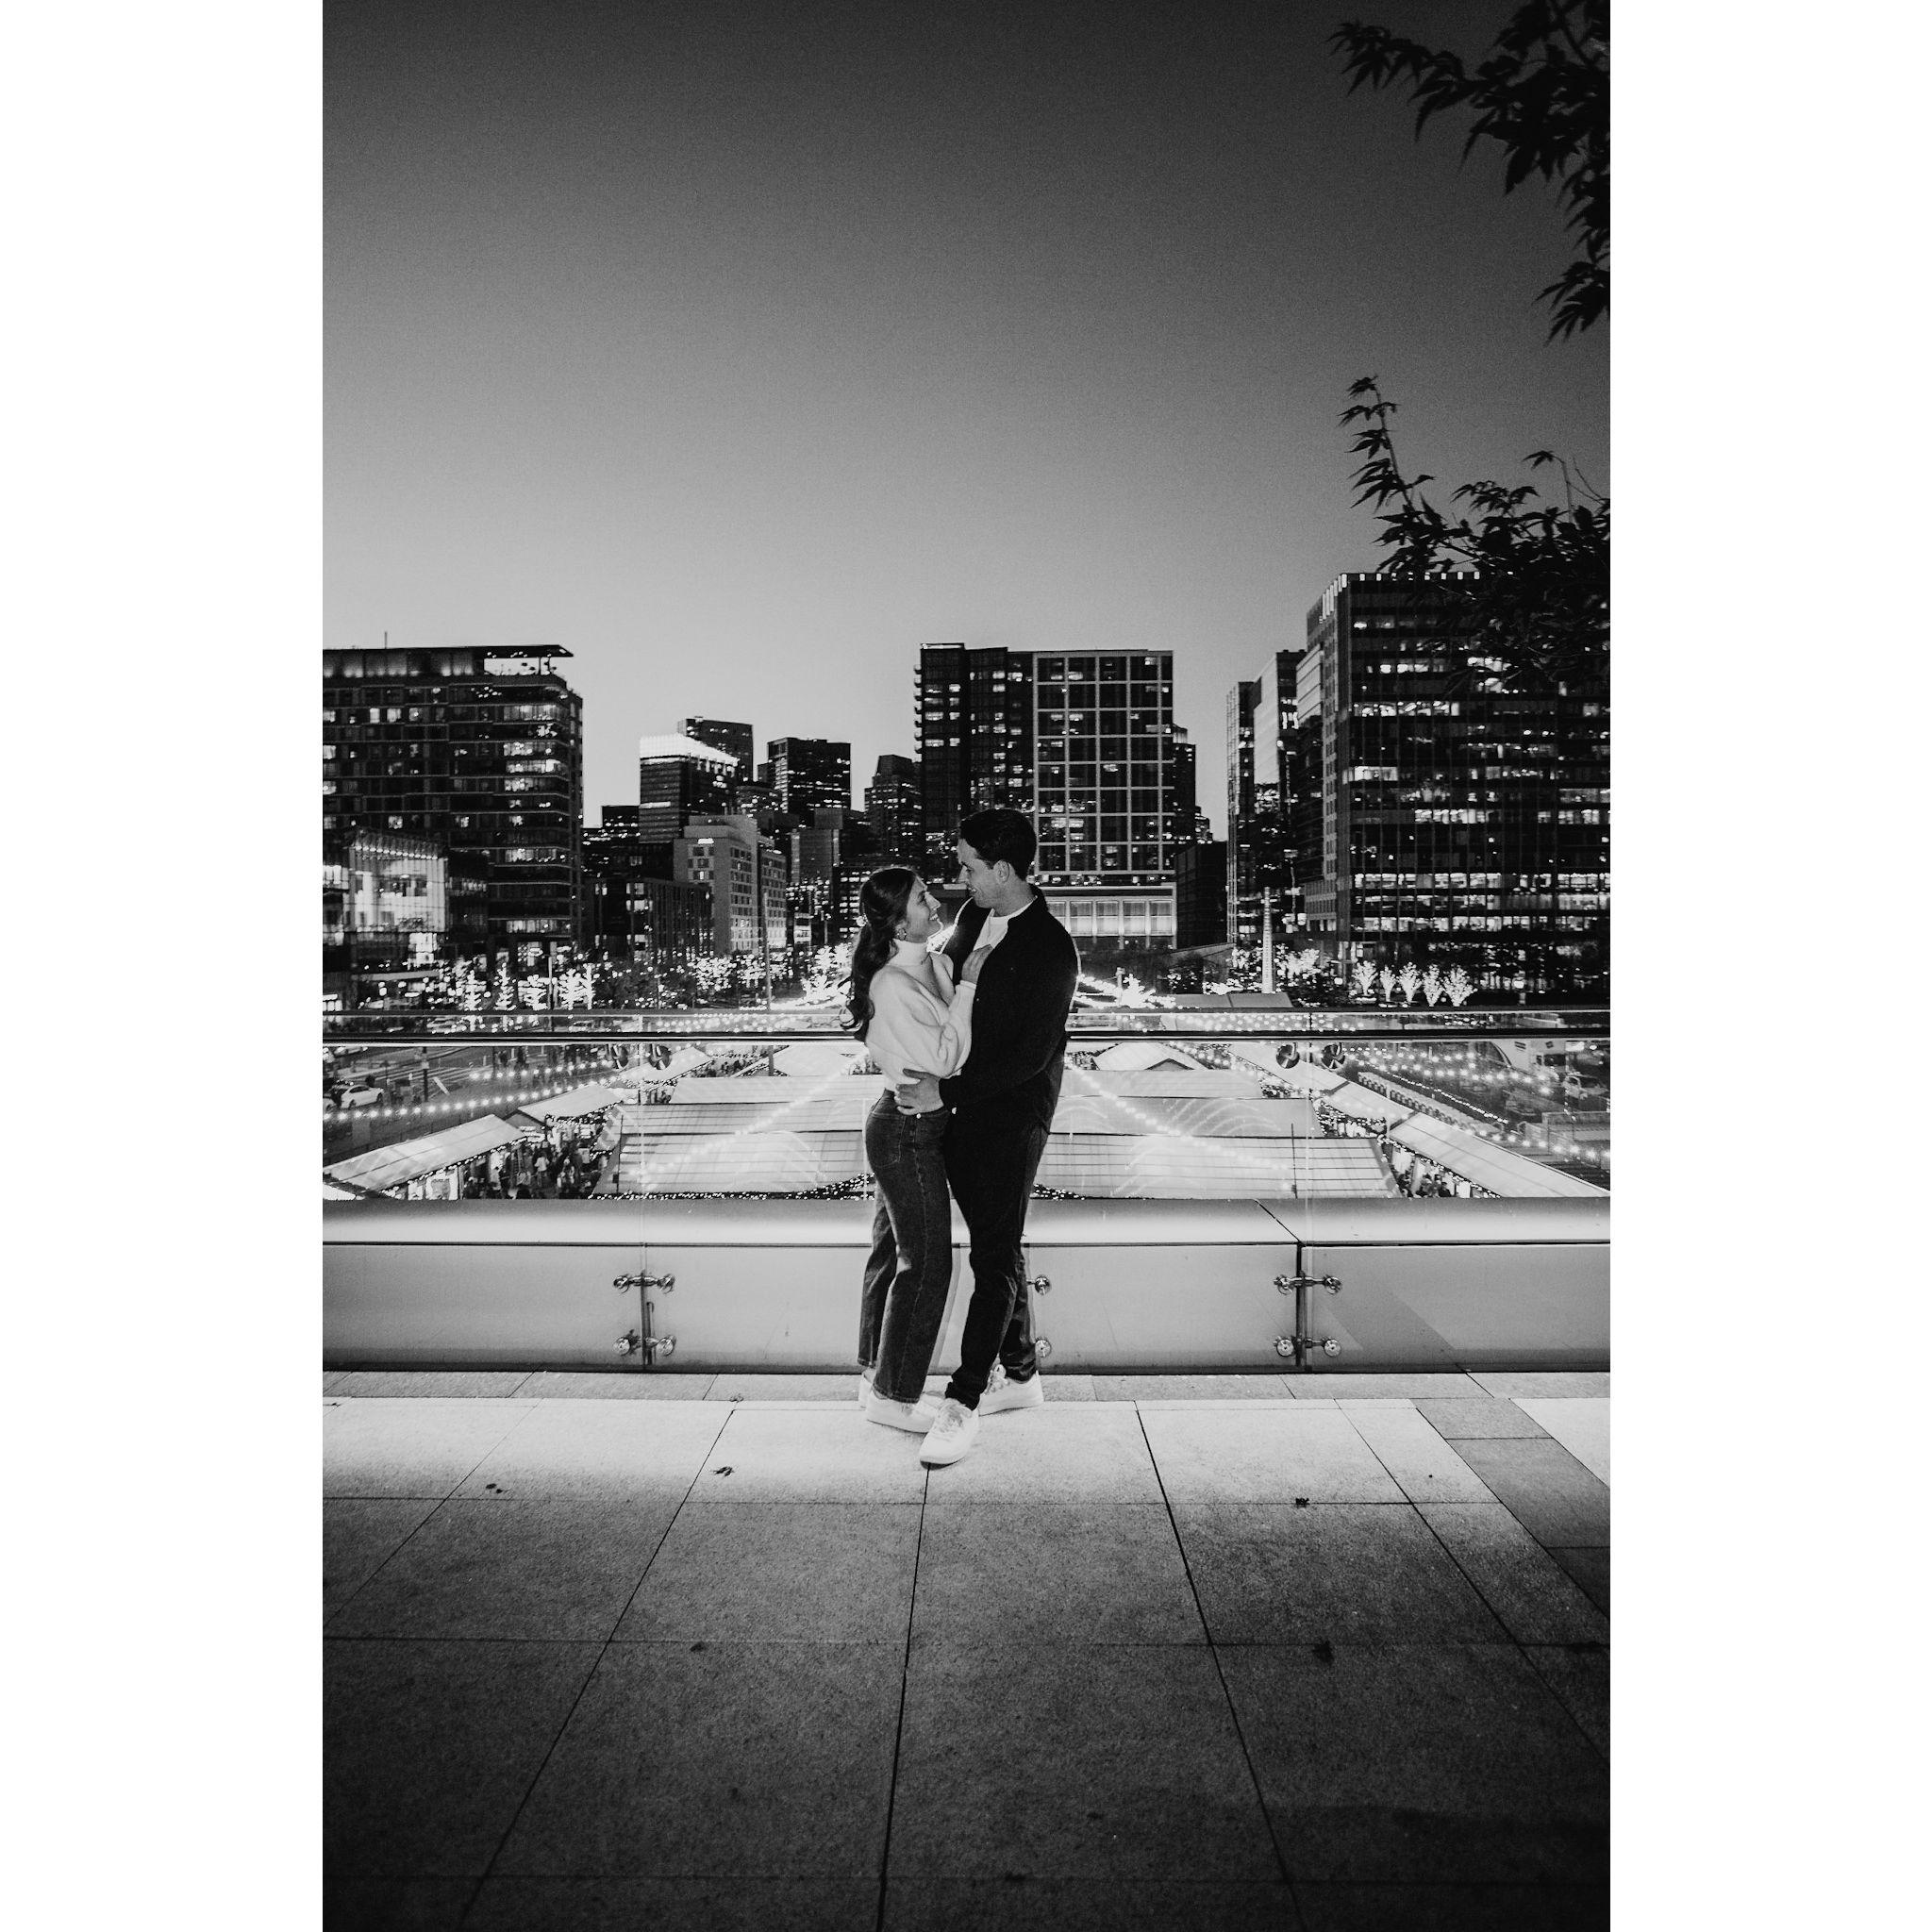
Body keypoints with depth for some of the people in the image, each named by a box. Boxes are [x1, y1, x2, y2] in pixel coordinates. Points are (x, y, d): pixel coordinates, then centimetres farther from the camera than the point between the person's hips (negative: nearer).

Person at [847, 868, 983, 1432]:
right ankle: (893, 1397, 16)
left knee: (892, 1251, 19)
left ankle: (875, 1376, 34)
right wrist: (968, 984, -21)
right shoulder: (892, 987, -23)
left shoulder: (930, 965, 4)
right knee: (926, 1263, 1)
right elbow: (943, 1059, -23)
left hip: (916, 1125, 9)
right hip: (909, 1132, -9)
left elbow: (952, 1041, 15)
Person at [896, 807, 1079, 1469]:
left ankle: (963, 1402, 2)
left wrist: (947, 1092, -19)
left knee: (996, 1254, -3)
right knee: (993, 1247, 16)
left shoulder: (1052, 950, -17)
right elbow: (944, 977, 24)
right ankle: (1020, 1373, 30)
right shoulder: (975, 917, 7)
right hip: (961, 1106, 8)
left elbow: (1032, 1055, -19)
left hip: (1013, 1113, -8)